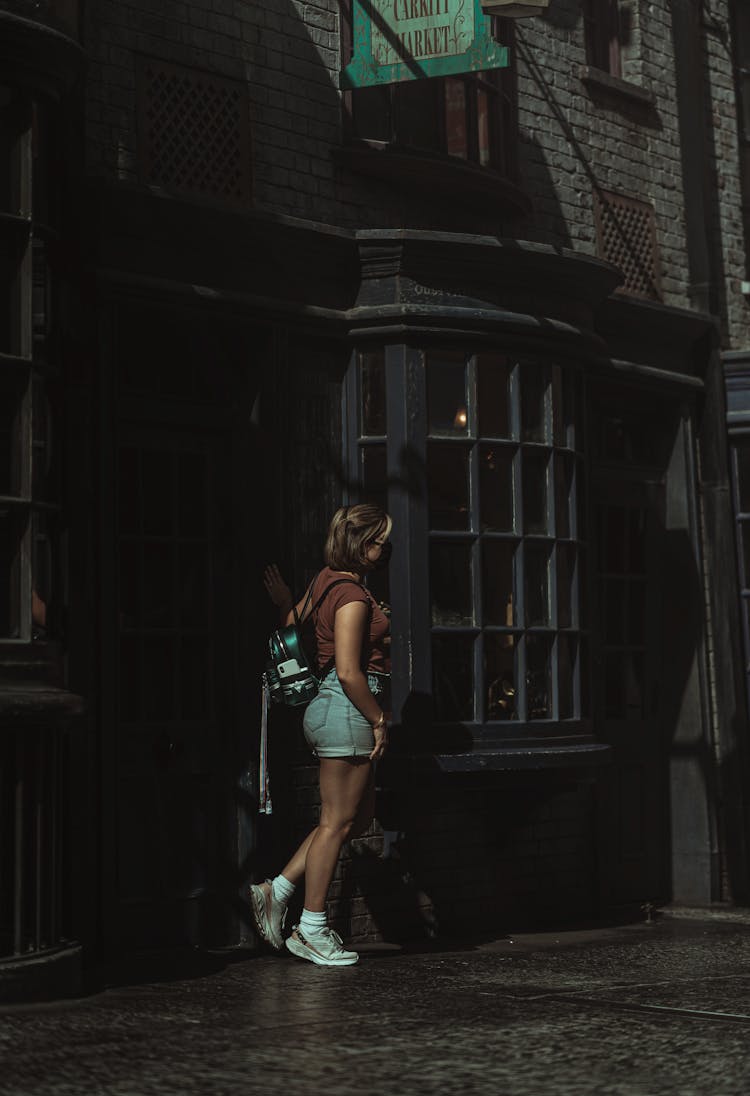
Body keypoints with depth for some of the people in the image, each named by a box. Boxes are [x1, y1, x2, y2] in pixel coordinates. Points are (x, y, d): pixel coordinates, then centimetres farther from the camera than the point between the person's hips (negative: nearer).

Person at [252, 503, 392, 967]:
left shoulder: (329, 581, 13)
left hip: (335, 708, 10)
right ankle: (312, 931, 5)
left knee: (358, 815, 15)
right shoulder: (352, 594, -17)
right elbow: (348, 671, -22)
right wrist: (379, 719, -15)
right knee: (338, 821, -3)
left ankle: (277, 891, 16)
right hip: (348, 709, -10)